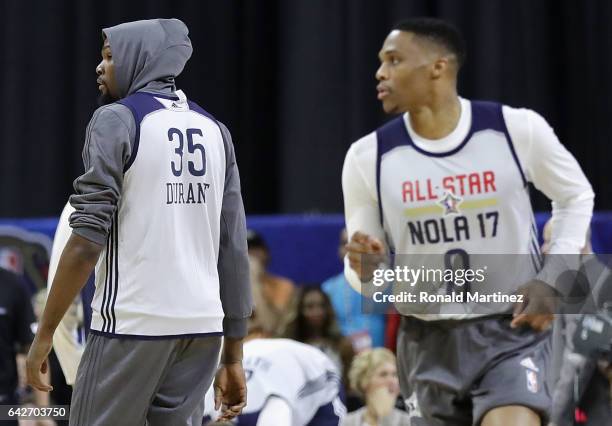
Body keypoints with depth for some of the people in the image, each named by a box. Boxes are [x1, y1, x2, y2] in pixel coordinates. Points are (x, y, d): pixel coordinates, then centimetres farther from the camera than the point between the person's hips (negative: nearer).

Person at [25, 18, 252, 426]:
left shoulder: (117, 120, -4)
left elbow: (88, 240, -12)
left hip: (133, 324, -6)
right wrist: (233, 356, 13)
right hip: (203, 327, 6)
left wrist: (45, 334, -7)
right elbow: (234, 250, 10)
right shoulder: (215, 131, 12)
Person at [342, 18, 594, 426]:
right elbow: (365, 270, 4)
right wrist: (366, 271, -21)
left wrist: (552, 278, -3)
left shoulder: (517, 130, -9)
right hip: (430, 342, 3)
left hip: (511, 334, -3)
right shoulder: (368, 157, -5)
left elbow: (576, 196, 9)